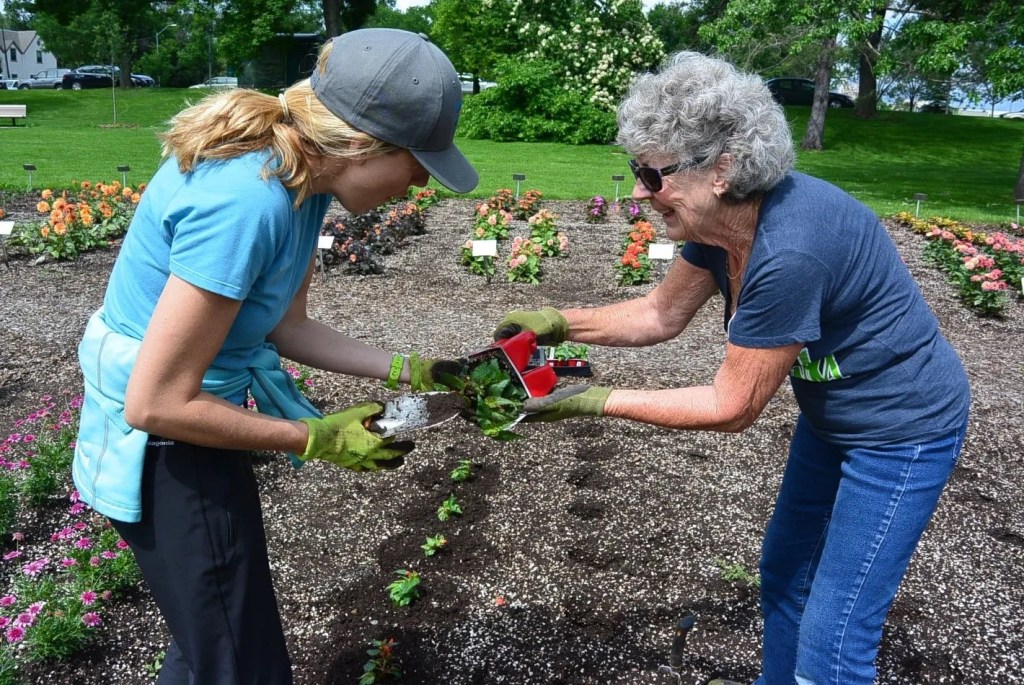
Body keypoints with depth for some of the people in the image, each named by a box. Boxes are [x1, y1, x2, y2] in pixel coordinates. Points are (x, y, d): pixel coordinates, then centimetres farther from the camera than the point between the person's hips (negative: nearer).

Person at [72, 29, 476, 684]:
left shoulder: (301, 177, -6)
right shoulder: (243, 203, -33)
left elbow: (286, 327, 6)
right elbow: (157, 404, -27)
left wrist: (412, 371, 1)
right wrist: (317, 440, -18)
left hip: (190, 407, 9)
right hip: (164, 440, -8)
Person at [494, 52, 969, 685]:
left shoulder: (788, 251, -36)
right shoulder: (721, 218, -11)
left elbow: (731, 407, -27)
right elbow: (662, 313, 2)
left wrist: (597, 402, -23)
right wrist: (560, 322, -10)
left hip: (902, 431, -8)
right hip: (832, 414, 9)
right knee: (785, 571, 23)